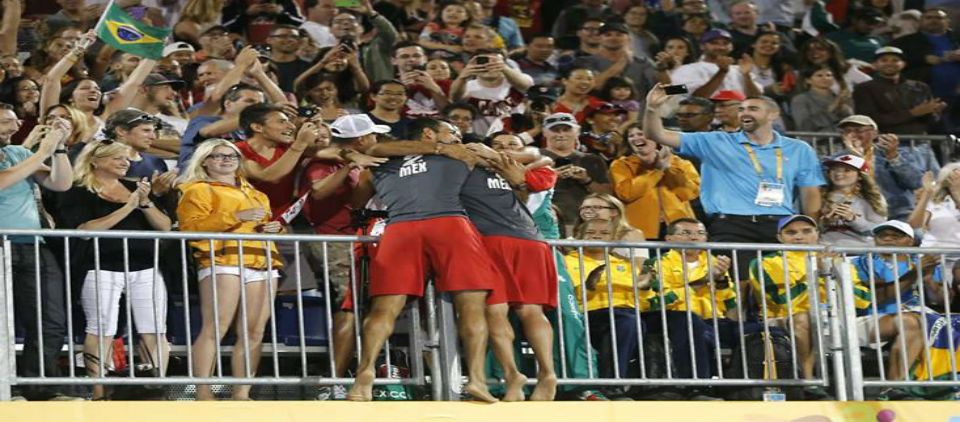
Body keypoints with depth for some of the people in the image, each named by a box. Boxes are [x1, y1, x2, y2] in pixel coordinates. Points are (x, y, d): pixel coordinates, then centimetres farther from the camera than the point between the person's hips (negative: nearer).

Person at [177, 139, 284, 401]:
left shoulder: (255, 194, 32)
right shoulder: (198, 190, 10)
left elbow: (267, 221, 40)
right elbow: (190, 226, -5)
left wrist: (274, 227, 14)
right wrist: (235, 217, -12)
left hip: (264, 263, 6)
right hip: (223, 260, -6)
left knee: (254, 333, -3)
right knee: (215, 329, -16)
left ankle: (241, 394, -2)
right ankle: (203, 394, -20)